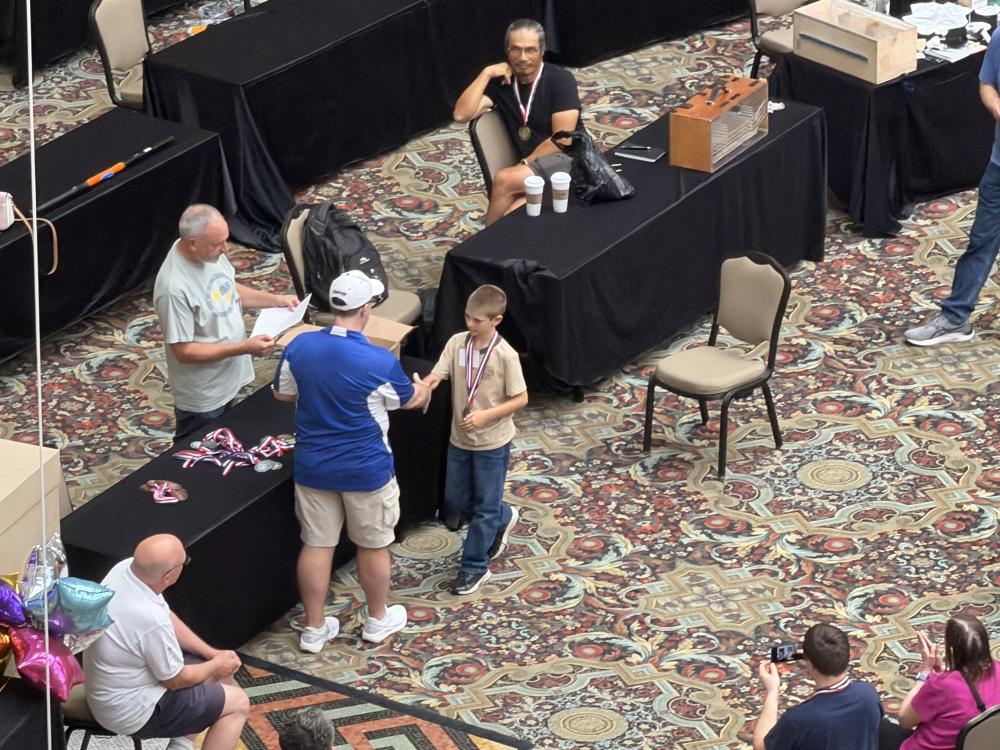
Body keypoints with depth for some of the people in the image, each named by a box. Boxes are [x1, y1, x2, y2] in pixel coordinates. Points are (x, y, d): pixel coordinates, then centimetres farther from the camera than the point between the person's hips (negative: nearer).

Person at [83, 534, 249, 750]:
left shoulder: (126, 568, -13)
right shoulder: (151, 619, -35)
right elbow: (177, 680, -17)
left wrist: (212, 653, 5)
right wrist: (216, 665, 1)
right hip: (132, 710, -8)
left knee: (223, 672, 19)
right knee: (238, 704, 2)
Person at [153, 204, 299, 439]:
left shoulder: (210, 251, -10)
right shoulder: (174, 288, -34)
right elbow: (183, 351, -28)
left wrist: (275, 300, -2)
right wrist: (245, 348, -28)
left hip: (226, 379, 8)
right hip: (201, 396, -8)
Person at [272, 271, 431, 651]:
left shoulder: (300, 346, -12)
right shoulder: (380, 362, -22)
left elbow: (282, 393, 6)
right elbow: (410, 400, -1)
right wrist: (425, 388, 23)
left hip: (313, 467, 3)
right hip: (366, 470, -3)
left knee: (317, 545, 14)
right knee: (373, 545, 17)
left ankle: (313, 629, 23)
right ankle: (377, 620, 35)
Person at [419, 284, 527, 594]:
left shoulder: (505, 355, -19)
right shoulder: (457, 343, -6)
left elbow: (520, 398, -14)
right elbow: (435, 376, -13)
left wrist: (485, 415, -24)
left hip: (492, 442, -6)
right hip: (460, 438, 6)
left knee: (485, 506, 6)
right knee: (456, 499, 19)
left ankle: (475, 566, 19)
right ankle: (503, 518, 45)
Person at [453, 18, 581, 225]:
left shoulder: (560, 80, -3)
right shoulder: (501, 82, 10)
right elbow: (461, 115, -2)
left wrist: (523, 165, -10)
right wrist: (486, 74, -5)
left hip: (567, 160, -4)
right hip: (532, 169, 4)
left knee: (503, 181, -26)